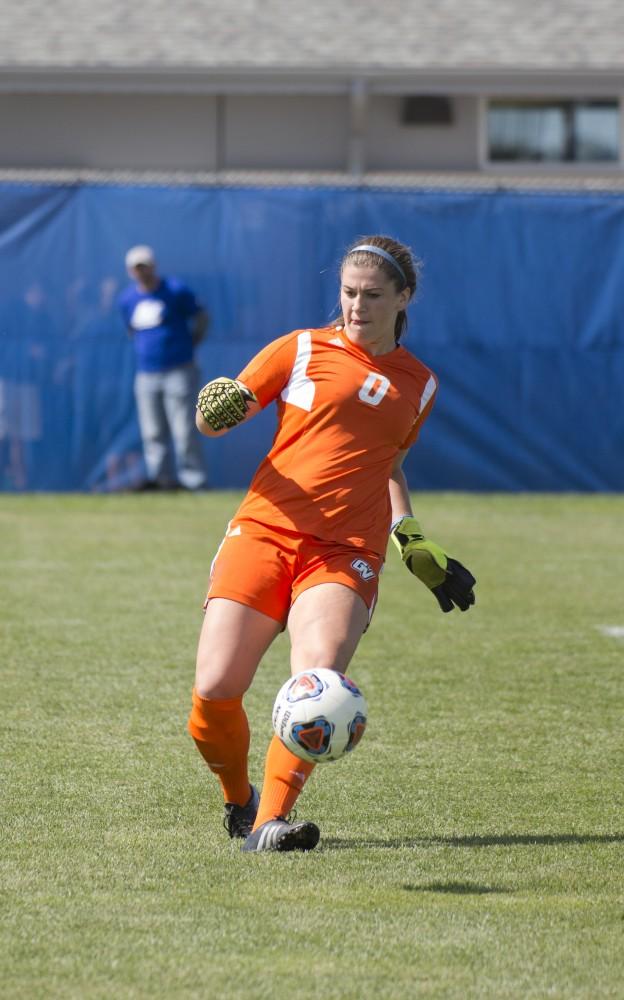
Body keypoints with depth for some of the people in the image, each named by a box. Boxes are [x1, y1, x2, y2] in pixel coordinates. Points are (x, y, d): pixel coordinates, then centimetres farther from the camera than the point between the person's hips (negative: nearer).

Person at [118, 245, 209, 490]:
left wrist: (187, 348, 3)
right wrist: (145, 349, 11)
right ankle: (162, 477, 12)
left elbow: (202, 318, 4)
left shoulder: (176, 291, -5)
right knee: (153, 433, 5)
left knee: (184, 430, -8)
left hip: (178, 371, -5)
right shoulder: (127, 299, 8)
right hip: (146, 375, 5)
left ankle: (193, 479, -4)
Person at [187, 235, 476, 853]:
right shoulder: (303, 350, 9)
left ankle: (269, 822, -28)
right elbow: (215, 419, 9)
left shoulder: (419, 385, 18)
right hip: (264, 530, -1)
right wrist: (216, 411, -15)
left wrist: (414, 546, 24)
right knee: (214, 692, -12)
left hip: (346, 553, 1)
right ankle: (238, 801, 16)